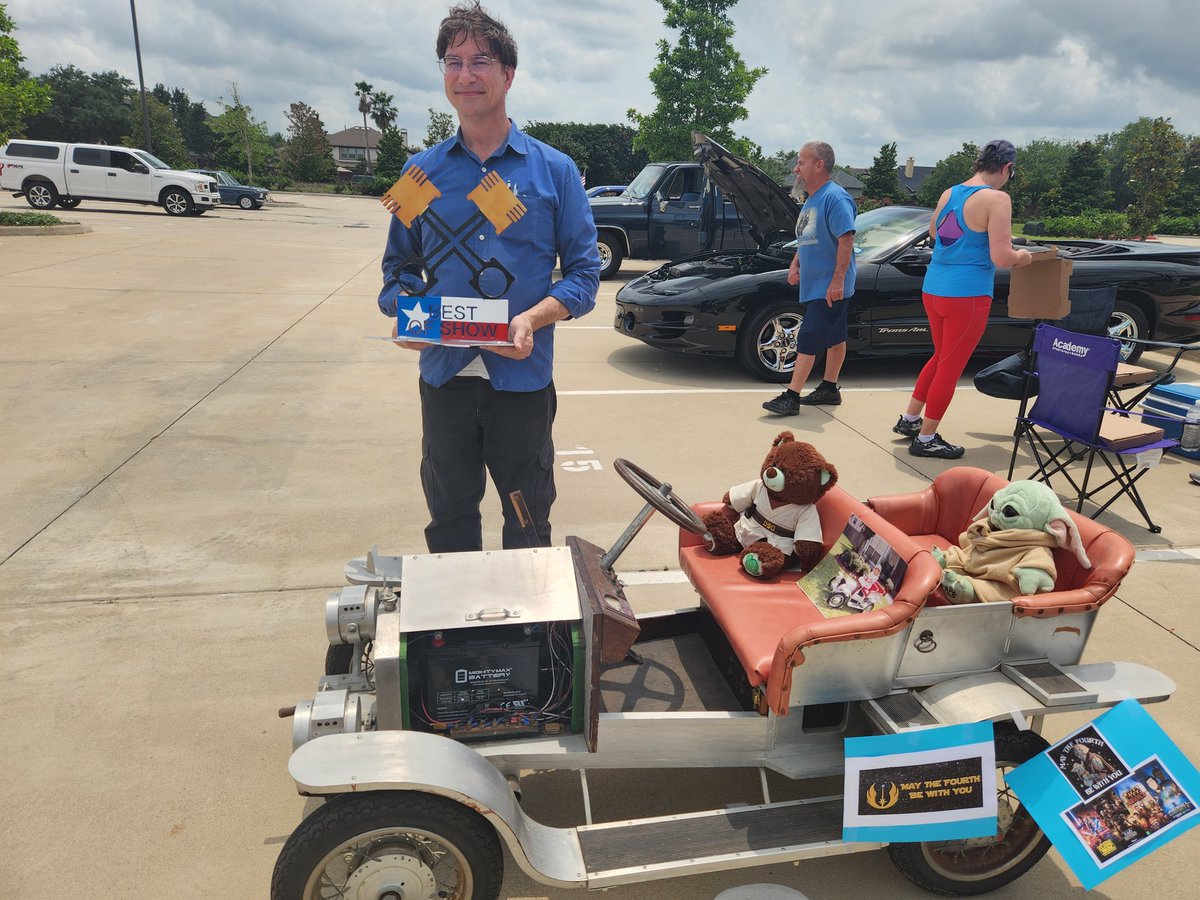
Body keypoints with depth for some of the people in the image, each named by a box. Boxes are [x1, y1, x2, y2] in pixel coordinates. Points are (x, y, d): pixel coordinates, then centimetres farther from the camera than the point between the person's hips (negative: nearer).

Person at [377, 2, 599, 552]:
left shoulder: (553, 170, 2)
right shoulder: (421, 173, 8)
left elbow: (584, 271, 0)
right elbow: (399, 266, 12)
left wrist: (532, 319, -18)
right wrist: (403, 312, -11)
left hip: (522, 378, -2)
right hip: (444, 376, 2)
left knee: (528, 525, 12)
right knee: (449, 522, 15)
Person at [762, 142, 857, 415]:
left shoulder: (835, 197, -16)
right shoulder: (811, 200, 15)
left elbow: (846, 239, -24)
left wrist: (838, 280, -28)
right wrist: (795, 264, 8)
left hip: (830, 288, -9)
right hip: (814, 284, 9)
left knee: (808, 339, -11)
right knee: (834, 337, 17)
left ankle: (791, 397, -9)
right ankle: (829, 389, 26)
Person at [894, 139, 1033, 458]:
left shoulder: (949, 193, 8)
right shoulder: (996, 199, -13)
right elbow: (1001, 257, -18)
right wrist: (1022, 257, 2)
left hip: (932, 289, 7)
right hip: (967, 296, -7)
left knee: (941, 357, 24)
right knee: (951, 367, 4)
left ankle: (908, 420, 31)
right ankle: (925, 439, 12)